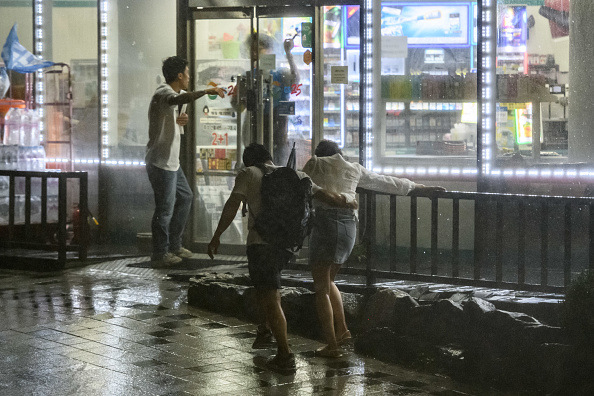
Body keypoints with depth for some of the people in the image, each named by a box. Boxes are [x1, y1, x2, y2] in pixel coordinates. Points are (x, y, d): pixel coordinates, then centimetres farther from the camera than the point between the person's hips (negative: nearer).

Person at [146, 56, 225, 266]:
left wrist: (179, 121, 2)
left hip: (171, 161, 11)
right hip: (161, 162, -11)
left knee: (185, 197, 20)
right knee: (165, 208, -3)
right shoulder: (163, 93, -18)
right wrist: (206, 91, -47)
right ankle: (160, 254, 7)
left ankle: (174, 245, 30)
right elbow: (179, 99, -43)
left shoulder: (171, 93, 14)